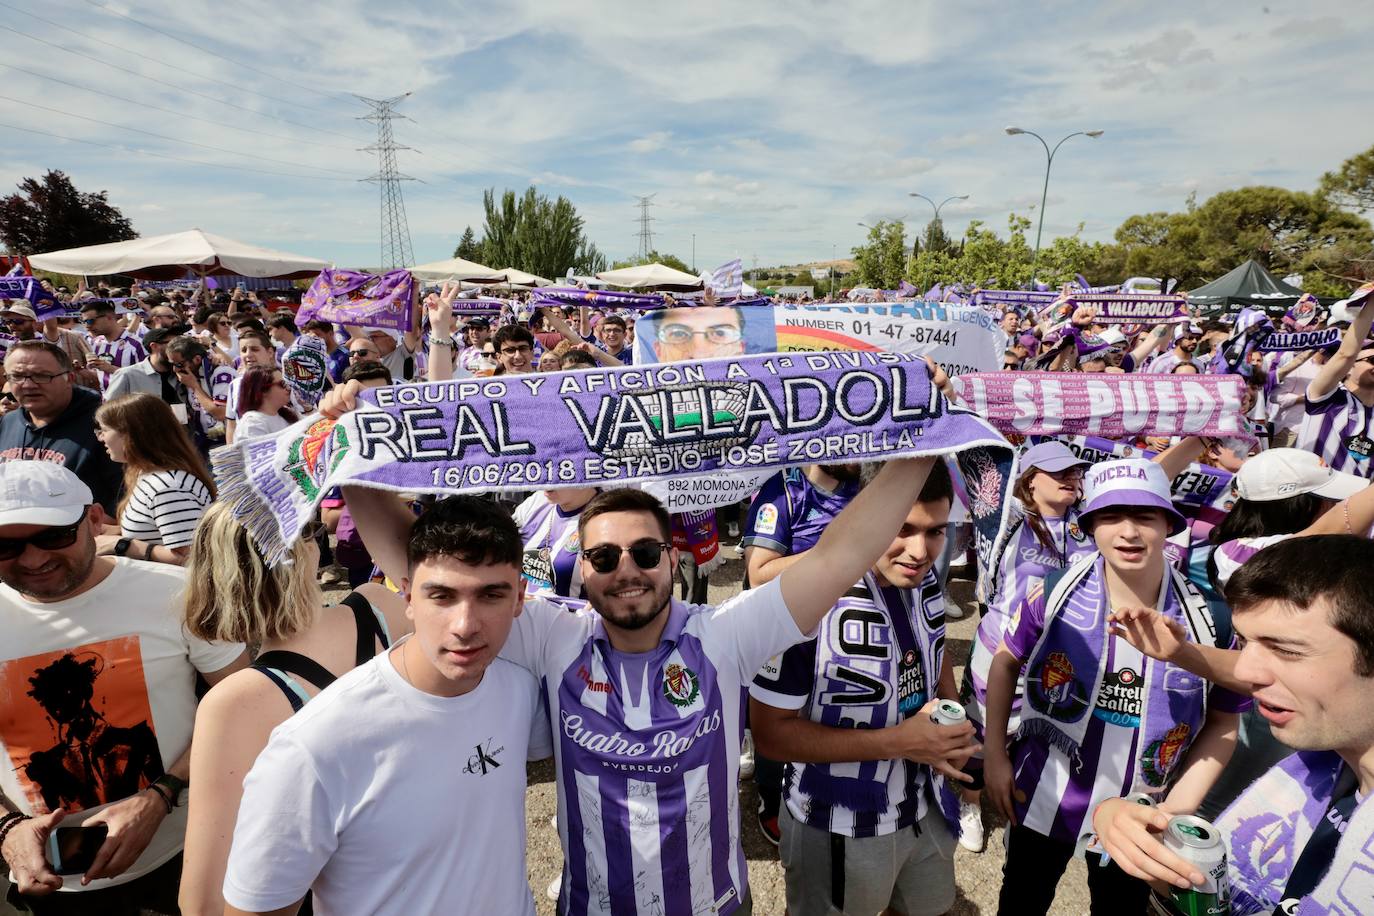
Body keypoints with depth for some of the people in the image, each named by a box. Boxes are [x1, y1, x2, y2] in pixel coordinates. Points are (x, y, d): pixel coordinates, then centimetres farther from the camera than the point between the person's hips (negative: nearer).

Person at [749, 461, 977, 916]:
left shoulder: (926, 581, -8)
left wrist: (955, 720, -5)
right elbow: (771, 732, -24)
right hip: (837, 830, -6)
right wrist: (897, 741, -27)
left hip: (924, 809, 6)